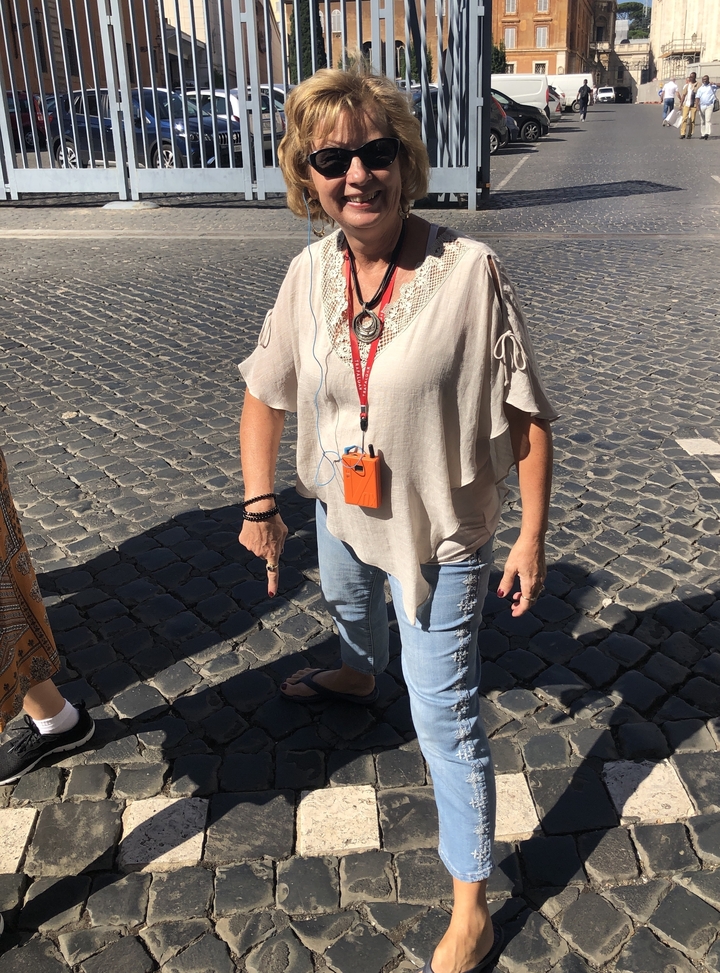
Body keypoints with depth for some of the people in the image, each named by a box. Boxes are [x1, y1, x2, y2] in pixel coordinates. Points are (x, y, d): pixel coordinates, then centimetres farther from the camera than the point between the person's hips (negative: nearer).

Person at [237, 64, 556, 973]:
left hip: (439, 533, -5)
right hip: (340, 510, 6)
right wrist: (259, 503, -5)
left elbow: (526, 412, -17)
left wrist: (532, 534, -16)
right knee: (347, 604, 36)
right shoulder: (309, 273, -10)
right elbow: (265, 392, 2)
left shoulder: (470, 271, -23)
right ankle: (359, 677, 75)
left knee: (445, 717, 2)